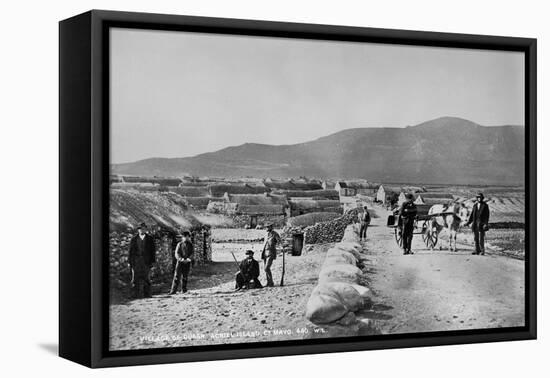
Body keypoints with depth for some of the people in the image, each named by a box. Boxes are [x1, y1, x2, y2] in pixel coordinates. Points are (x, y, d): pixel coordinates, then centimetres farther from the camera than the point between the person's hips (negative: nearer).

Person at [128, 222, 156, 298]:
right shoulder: (134, 239, 9)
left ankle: (147, 294, -2)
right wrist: (129, 262, 4)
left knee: (146, 277, -5)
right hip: (136, 261, 1)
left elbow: (152, 251, 6)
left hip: (146, 261, -1)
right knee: (136, 277, -2)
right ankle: (136, 294, 0)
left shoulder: (150, 239, 8)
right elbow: (130, 251, 9)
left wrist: (152, 261, 0)